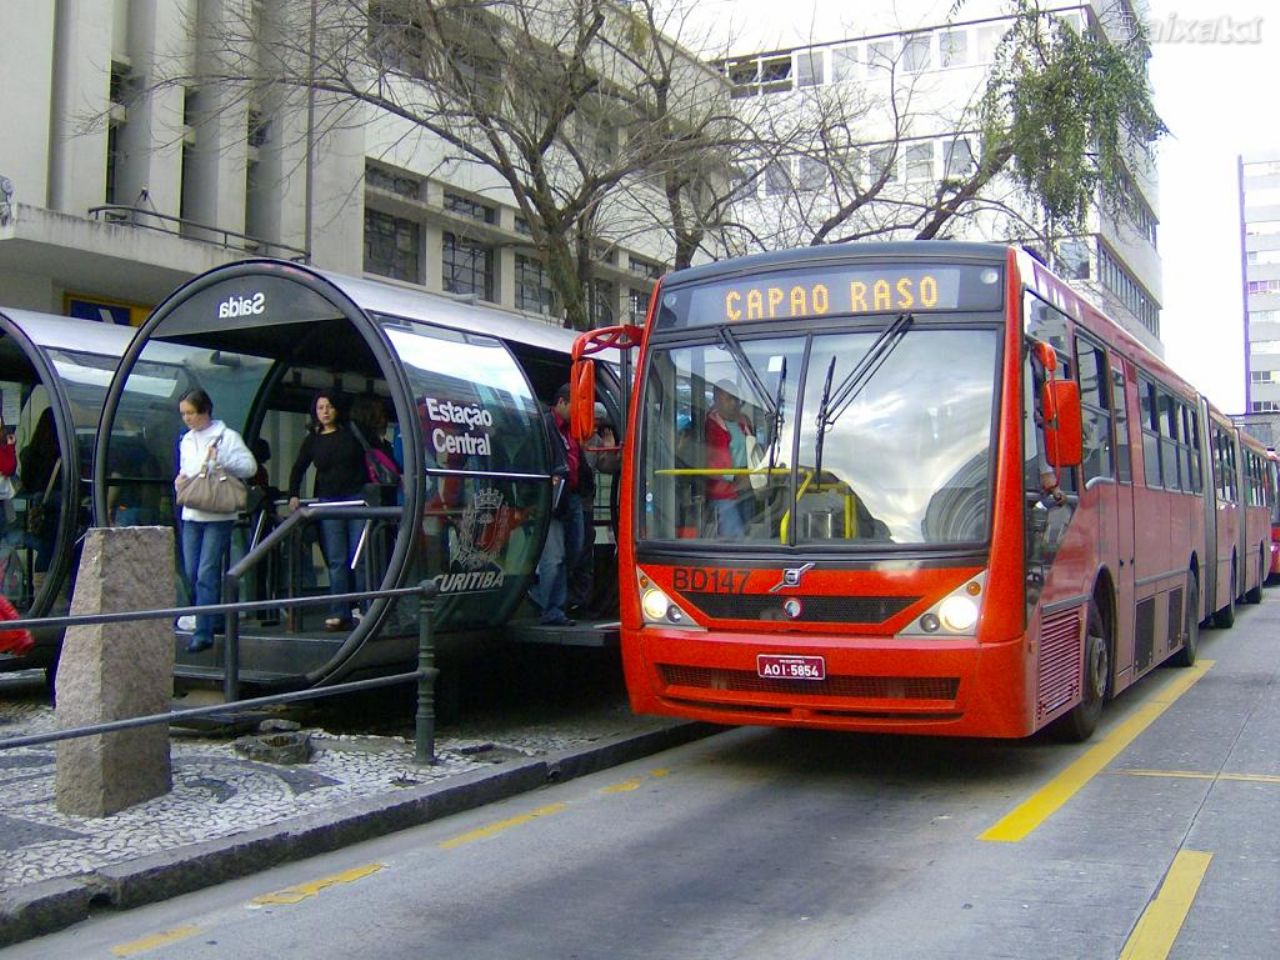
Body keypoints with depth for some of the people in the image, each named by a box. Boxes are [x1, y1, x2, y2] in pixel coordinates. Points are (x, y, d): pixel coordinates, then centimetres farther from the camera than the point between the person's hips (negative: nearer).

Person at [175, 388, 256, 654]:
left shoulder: (226, 436, -1)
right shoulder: (186, 440, 18)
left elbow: (250, 466, -5)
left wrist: (221, 459, -17)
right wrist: (180, 479, 4)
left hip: (218, 515, -6)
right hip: (191, 514, 6)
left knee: (207, 573, -10)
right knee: (192, 572, 6)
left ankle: (203, 632, -9)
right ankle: (208, 618, 21)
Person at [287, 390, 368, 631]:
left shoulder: (351, 434, 6)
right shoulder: (312, 441, 12)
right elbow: (298, 469, 15)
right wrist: (293, 495, 1)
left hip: (357, 499, -2)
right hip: (328, 503, 2)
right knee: (336, 561, -1)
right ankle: (339, 614, -1)